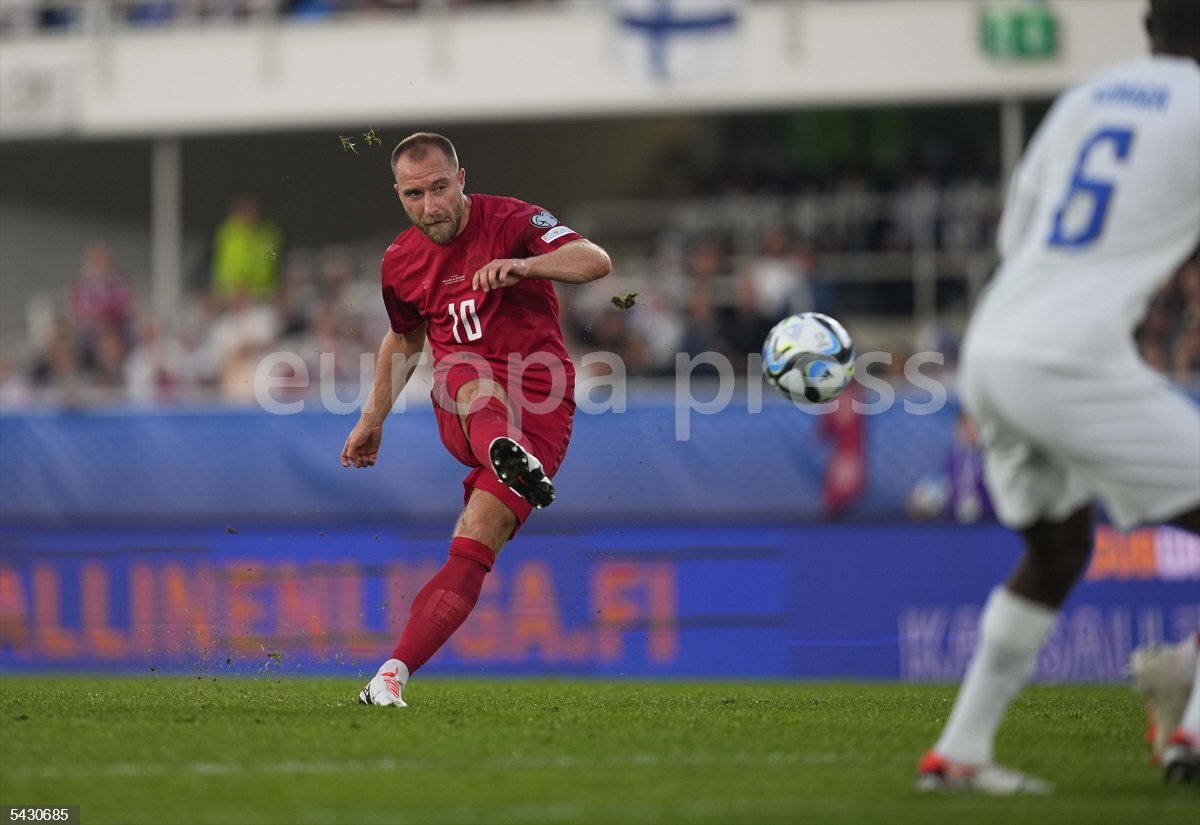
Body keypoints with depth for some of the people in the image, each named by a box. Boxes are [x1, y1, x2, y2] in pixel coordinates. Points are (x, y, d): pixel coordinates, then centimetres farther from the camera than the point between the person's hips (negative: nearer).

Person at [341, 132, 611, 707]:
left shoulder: (511, 221, -4)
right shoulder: (400, 261, 12)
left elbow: (596, 261, -18)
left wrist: (523, 265, -34)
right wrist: (372, 419, 30)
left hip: (537, 402, -3)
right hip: (458, 405, 3)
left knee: (475, 544, -20)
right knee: (478, 387, -37)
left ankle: (391, 676, -24)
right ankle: (507, 456, -73)